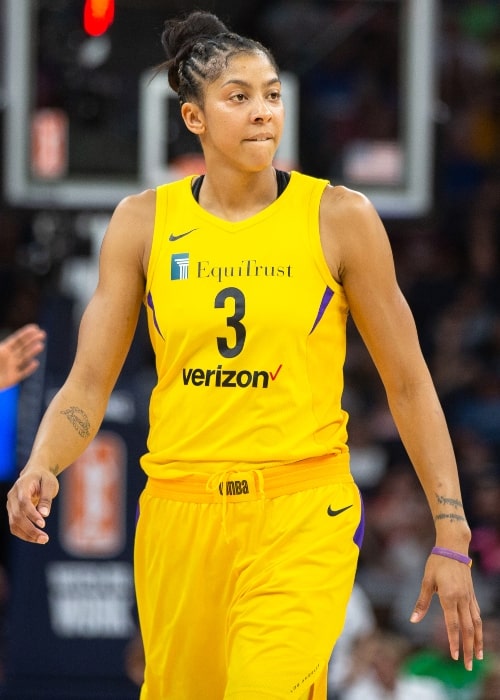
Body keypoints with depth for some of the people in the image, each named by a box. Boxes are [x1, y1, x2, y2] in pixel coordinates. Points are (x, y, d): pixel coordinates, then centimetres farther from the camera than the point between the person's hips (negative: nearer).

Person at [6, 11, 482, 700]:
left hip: (302, 514, -3)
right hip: (179, 512, 3)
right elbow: (88, 384, 5)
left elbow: (408, 384, 4)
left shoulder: (339, 217, -1)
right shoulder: (143, 221, 4)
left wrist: (451, 537, 1)